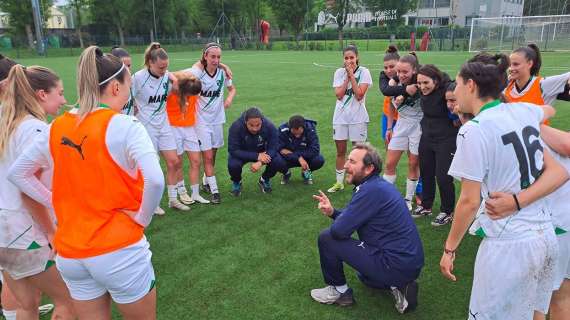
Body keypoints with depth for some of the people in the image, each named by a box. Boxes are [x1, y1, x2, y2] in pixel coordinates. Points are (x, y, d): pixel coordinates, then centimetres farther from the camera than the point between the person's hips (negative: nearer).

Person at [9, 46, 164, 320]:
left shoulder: (56, 128, 3)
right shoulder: (123, 126, -16)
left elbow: (17, 173, 14)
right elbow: (155, 181, -29)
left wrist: (56, 203, 11)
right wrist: (142, 218, -13)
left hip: (70, 254, 6)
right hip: (118, 250, -5)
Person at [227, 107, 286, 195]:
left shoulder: (269, 126, -25)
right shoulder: (236, 127, -30)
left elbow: (273, 148, -20)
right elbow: (233, 150, -30)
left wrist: (260, 162, -38)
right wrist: (256, 156, -38)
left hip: (262, 152, 2)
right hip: (242, 154, -1)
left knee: (279, 163, -24)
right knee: (233, 165, -33)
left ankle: (265, 180, 8)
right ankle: (236, 182, 4)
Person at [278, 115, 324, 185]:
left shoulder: (310, 129, -22)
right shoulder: (283, 130, -23)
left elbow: (315, 150, -28)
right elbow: (280, 149, -26)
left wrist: (289, 153, -30)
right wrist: (299, 158, -36)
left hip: (306, 158, 0)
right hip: (289, 159, 0)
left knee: (319, 160, -30)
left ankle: (306, 172, 7)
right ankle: (286, 172, 6)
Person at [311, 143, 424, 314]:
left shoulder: (371, 190, -22)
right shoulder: (379, 184, 9)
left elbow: (339, 230, -22)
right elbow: (351, 218, 17)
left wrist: (335, 216, 0)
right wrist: (332, 211, 1)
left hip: (395, 265, -10)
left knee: (326, 238, -8)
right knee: (364, 275, 40)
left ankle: (339, 291, 10)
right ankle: (398, 285, 15)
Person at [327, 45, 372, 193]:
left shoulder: (364, 72, -5)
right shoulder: (339, 72, 4)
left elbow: (359, 95, -16)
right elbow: (339, 95, -8)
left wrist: (351, 75, -13)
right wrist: (347, 75, -10)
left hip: (358, 117, -3)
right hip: (340, 117, 3)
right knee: (340, 151, 10)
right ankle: (339, 182, 22)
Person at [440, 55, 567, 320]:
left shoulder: (474, 130, -16)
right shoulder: (523, 110, 4)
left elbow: (469, 201, -16)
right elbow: (548, 111, 31)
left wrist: (449, 248, -6)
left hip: (509, 244, -7)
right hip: (546, 234, 8)